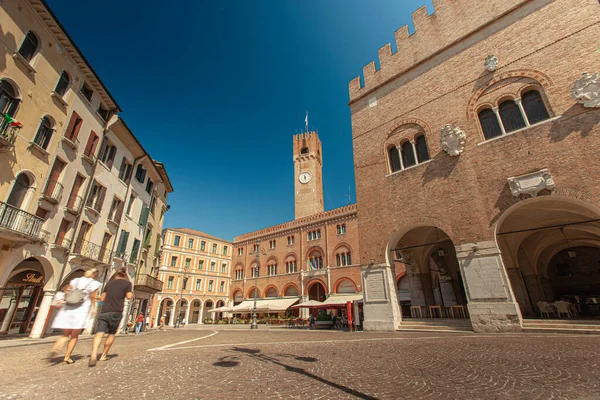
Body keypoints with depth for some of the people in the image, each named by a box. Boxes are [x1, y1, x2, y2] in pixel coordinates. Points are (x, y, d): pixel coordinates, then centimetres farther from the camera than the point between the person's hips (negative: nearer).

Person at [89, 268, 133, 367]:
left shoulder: (110, 283, 15)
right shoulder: (127, 283, 4)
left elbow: (102, 298, 17)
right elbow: (129, 297, -2)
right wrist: (132, 294, 17)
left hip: (104, 311, 2)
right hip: (116, 312, -2)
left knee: (99, 333, -6)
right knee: (112, 334, 15)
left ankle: (94, 355, -25)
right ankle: (103, 356, 20)